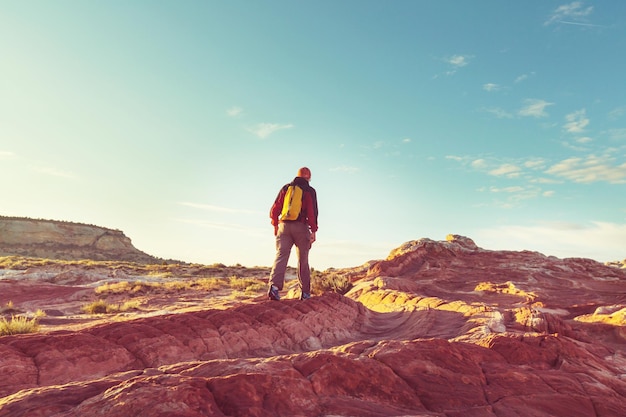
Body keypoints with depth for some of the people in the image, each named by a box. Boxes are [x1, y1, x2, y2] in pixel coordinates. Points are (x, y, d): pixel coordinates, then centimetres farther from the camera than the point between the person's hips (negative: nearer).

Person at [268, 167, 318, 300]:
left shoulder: (286, 188, 13)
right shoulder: (309, 191, 3)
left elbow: (274, 209, 11)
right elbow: (312, 212, -7)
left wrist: (275, 225, 21)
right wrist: (313, 231, -6)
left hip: (284, 226, 2)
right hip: (301, 227, -2)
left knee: (281, 256, -5)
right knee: (303, 260, 8)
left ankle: (274, 286, -25)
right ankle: (305, 292, 12)